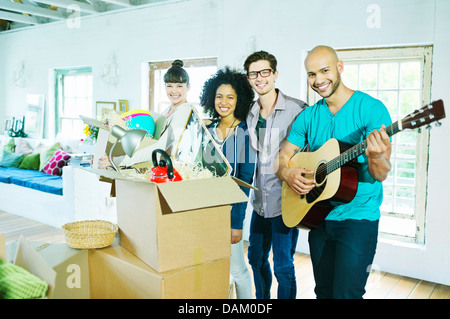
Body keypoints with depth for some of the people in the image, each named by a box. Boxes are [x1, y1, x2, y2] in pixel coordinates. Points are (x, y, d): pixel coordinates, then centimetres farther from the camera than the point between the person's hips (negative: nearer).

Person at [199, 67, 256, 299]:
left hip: (230, 207, -5)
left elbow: (245, 180, -10)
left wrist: (237, 221, -14)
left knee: (236, 268, 3)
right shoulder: (208, 130, 8)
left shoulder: (246, 132, -8)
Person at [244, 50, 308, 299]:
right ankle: (262, 300, 40)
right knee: (256, 258, 20)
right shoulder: (249, 115, 8)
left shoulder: (297, 109, -11)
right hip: (260, 200, 7)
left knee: (283, 267, 1)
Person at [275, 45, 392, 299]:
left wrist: (376, 157, -37)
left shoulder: (371, 109, -10)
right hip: (318, 216, 5)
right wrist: (288, 173, -12)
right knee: (323, 291, 16)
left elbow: (381, 175, -14)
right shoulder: (308, 116, 5)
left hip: (358, 218, -5)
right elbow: (282, 158, 11)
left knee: (346, 293, -5)